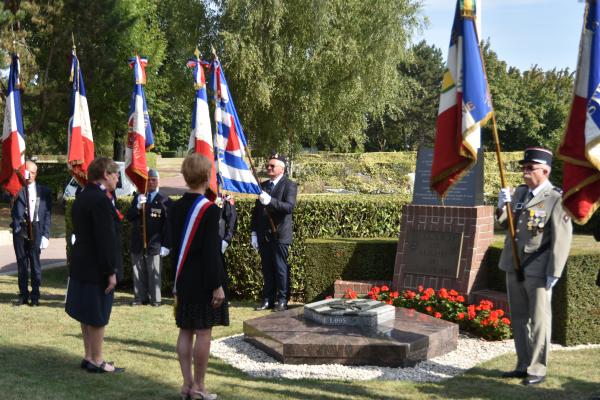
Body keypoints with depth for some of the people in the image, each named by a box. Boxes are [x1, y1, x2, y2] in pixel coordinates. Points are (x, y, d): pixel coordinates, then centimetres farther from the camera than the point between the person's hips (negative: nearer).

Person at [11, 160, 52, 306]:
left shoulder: (44, 191, 6)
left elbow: (47, 214, 4)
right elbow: (13, 213, -9)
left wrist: (46, 235, -4)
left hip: (36, 231, -1)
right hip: (20, 230, 1)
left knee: (35, 264, 0)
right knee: (22, 264, 8)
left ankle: (35, 296, 9)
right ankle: (23, 295, 17)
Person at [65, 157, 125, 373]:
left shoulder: (82, 197, 10)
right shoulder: (101, 200, -20)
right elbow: (106, 239, -22)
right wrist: (111, 272, -19)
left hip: (81, 264, 10)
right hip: (97, 267, -10)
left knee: (88, 313, 17)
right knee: (98, 315, 1)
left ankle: (89, 356, 27)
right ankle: (96, 361, 10)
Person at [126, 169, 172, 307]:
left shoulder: (164, 201, -1)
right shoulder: (138, 198, 13)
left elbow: (168, 225, -3)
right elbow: (129, 217, 5)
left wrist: (166, 245, -8)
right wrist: (138, 207, -13)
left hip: (154, 244, -4)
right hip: (137, 243, 4)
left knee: (154, 273, -2)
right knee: (138, 272, 7)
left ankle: (155, 299, 6)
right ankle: (140, 298, 15)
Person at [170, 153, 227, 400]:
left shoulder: (176, 208, 4)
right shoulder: (209, 209, -16)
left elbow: (174, 247, 10)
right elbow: (211, 251, -18)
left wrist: (176, 281, 17)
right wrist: (217, 285, -13)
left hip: (183, 278, 7)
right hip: (204, 280, -7)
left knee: (185, 331, 10)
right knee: (203, 332, 0)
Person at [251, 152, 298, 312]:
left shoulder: (289, 185, -3)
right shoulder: (263, 185, 15)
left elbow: (289, 207, -18)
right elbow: (256, 210, 16)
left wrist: (270, 201, -28)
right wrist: (254, 233, 10)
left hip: (280, 235, -5)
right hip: (264, 236, 6)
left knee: (281, 269, -2)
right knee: (267, 270, 9)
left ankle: (282, 300, 6)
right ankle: (268, 300, 15)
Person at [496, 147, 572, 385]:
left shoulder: (556, 199, -11)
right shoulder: (520, 192, 9)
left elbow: (562, 239, -15)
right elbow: (503, 220, 18)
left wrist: (554, 273, -18)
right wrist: (503, 205, -4)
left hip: (538, 270, -7)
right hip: (514, 267, 7)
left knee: (538, 320, 2)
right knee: (519, 319, 13)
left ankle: (537, 369, 11)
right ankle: (523, 365, 24)